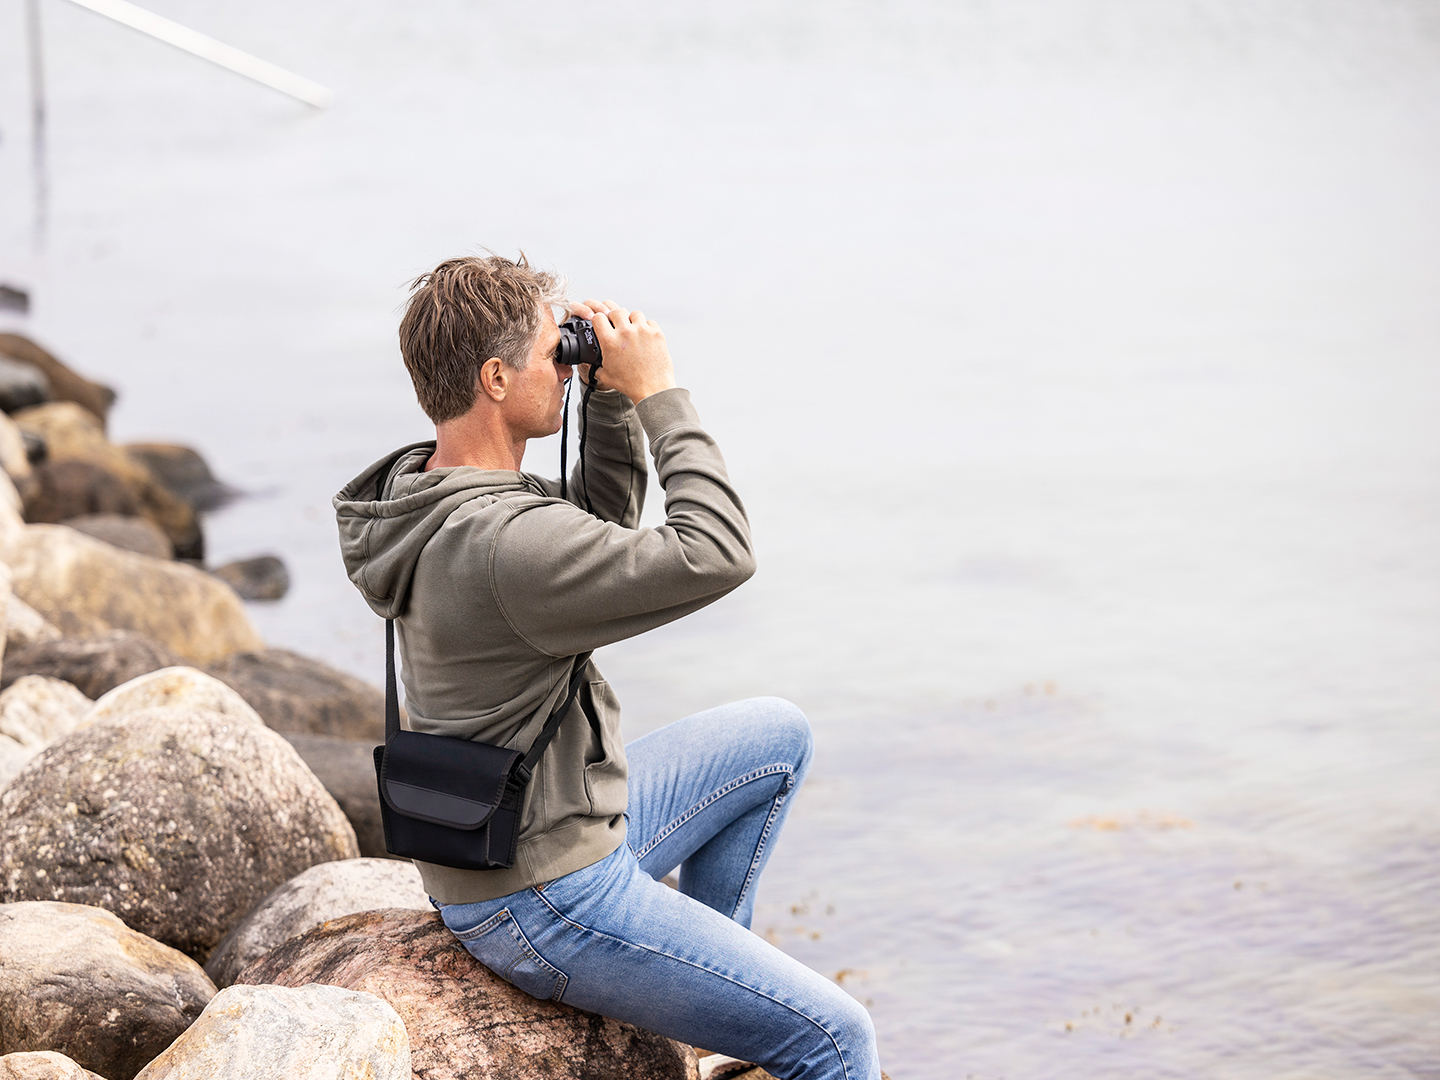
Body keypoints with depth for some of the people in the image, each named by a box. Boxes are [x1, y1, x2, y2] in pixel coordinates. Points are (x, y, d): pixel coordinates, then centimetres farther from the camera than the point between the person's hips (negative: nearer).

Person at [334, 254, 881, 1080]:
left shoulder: (433, 490, 1)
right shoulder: (502, 543, -30)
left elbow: (605, 523, 17)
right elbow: (718, 555, -27)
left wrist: (614, 399, 2)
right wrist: (657, 393, -19)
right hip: (543, 906, -10)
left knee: (779, 735, 22)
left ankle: (707, 979, 29)